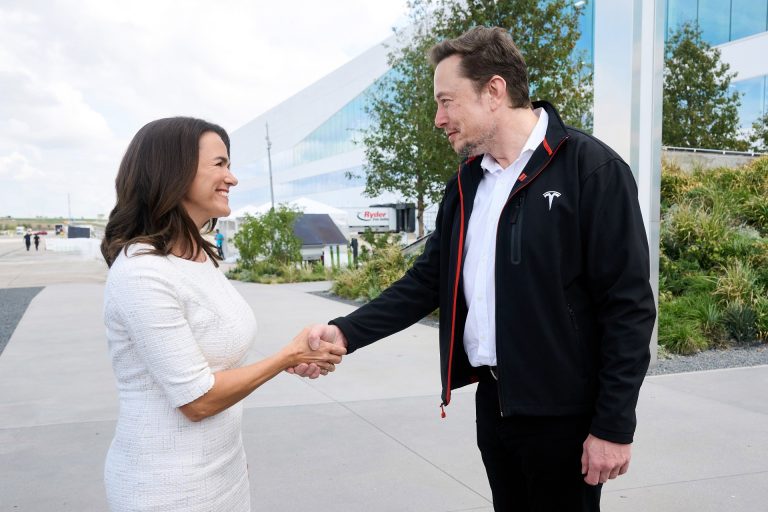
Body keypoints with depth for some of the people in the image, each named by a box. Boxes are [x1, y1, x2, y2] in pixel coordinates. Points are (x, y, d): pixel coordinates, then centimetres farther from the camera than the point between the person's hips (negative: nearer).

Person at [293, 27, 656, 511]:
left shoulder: (592, 169, -13)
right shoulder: (466, 182, 8)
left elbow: (628, 305, -14)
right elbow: (427, 281, 7)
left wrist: (614, 425, -14)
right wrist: (346, 332, -5)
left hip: (561, 411, -6)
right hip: (492, 400, 6)